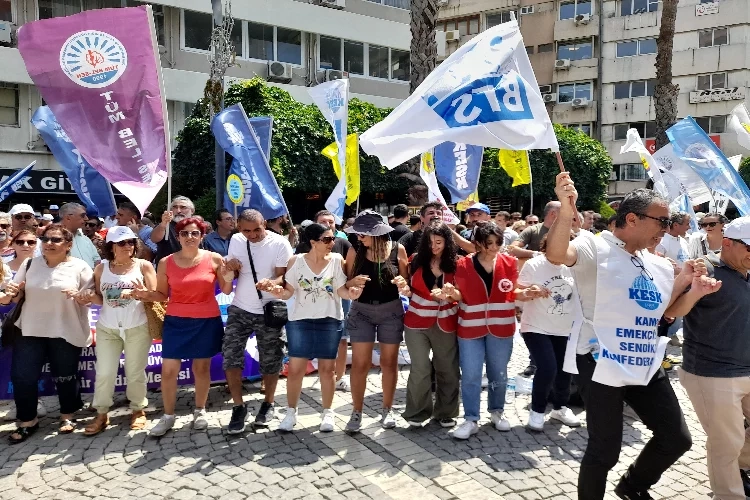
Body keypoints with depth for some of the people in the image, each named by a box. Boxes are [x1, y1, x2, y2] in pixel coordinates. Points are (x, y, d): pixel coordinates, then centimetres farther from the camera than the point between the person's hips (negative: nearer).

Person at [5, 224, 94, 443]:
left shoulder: (79, 267, -5)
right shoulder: (30, 264, 7)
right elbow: (15, 295, 11)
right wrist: (11, 293, -12)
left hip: (66, 332, -3)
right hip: (31, 330, 3)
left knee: (64, 376, 8)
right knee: (22, 376, 1)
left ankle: (67, 416, 29)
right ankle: (27, 421, 20)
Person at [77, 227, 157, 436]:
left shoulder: (143, 265, -2)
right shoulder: (102, 268, 4)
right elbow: (100, 299, 9)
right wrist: (91, 297, -13)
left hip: (137, 328, -2)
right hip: (107, 328, 2)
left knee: (135, 372, 7)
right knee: (104, 372, 1)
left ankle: (138, 410, 23)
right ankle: (101, 414, 16)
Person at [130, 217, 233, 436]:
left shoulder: (215, 259, -4)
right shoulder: (166, 263, -1)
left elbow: (226, 291, 4)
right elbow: (162, 295, 6)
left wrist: (228, 279, -16)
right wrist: (145, 294, -13)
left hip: (207, 322, -1)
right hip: (176, 322, 1)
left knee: (201, 368, 10)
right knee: (168, 370, 1)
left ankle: (200, 411, 28)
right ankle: (168, 416, 18)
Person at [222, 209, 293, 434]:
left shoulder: (280, 243, -13)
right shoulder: (235, 240, 1)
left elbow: (283, 275, -14)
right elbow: (232, 276, 11)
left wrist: (272, 282, -37)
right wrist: (231, 268, -13)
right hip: (240, 309, 3)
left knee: (270, 361, 8)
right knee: (230, 356, -6)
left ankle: (268, 404, 29)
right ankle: (238, 407, 10)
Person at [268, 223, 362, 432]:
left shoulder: (337, 260, -5)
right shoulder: (296, 261, -5)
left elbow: (340, 290, -5)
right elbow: (289, 291, -2)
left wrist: (351, 293, -27)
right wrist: (280, 292, -23)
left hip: (330, 321, 0)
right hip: (300, 320, 0)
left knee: (327, 368, 9)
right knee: (295, 368, 3)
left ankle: (328, 412, 25)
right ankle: (291, 412, 21)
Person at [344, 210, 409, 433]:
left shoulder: (397, 249, -7)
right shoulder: (355, 251, -6)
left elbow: (406, 281, 2)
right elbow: (346, 283, -1)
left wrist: (403, 282, -21)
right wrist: (354, 282, -23)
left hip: (391, 310, 0)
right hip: (362, 310, 0)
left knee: (389, 362, 10)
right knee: (359, 363, 0)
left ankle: (387, 409, 26)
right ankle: (356, 412, 14)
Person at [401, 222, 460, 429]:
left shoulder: (455, 264, -2)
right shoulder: (417, 260, 0)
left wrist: (446, 294, -19)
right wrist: (404, 286, -11)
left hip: (445, 323, 0)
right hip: (417, 322, 0)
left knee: (447, 369, 9)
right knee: (420, 369, 2)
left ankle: (445, 413, 24)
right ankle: (417, 413, 16)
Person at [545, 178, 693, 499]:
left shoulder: (659, 266, 12)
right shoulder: (596, 247, -11)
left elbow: (667, 313, 21)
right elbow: (555, 254, -33)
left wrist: (683, 284, 5)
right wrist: (566, 210, -48)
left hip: (646, 365, 8)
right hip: (601, 365, -7)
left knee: (676, 439, 15)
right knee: (605, 448, 3)